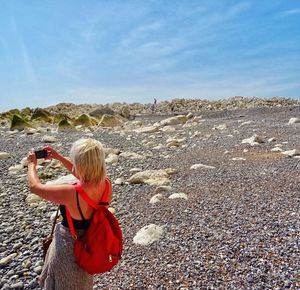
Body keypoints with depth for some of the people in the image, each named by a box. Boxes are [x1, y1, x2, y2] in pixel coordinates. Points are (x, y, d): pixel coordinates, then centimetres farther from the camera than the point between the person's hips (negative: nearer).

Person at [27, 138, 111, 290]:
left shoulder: (71, 194, -37)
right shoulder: (104, 183, -19)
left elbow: (34, 186, -20)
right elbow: (84, 174, 4)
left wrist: (32, 163, -1)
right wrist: (59, 157, 7)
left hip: (69, 247, -5)